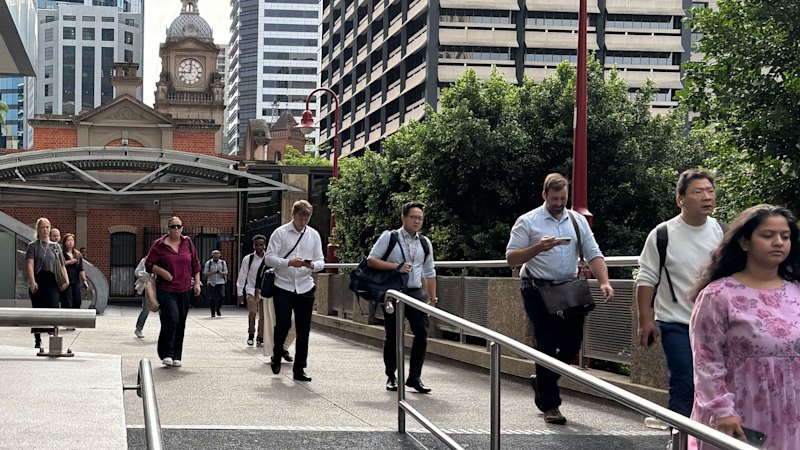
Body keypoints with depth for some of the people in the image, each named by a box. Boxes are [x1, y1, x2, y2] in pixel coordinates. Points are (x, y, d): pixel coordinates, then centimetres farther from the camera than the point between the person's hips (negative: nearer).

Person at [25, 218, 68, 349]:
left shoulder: (55, 247, 15)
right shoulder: (33, 246, 3)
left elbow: (61, 266, 15)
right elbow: (29, 265, -7)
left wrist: (65, 280, 0)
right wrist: (32, 282, -19)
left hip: (52, 282, 2)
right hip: (38, 282, -2)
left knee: (53, 308, -8)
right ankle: (37, 340, 11)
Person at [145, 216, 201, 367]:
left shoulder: (187, 242, 9)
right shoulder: (159, 245, -2)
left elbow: (195, 264, 15)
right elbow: (149, 264, 0)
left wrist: (197, 282, 8)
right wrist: (162, 272, -15)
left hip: (185, 290, 4)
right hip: (166, 290, -4)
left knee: (181, 323, 6)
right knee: (172, 319, -19)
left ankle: (176, 357, 16)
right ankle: (166, 354, -7)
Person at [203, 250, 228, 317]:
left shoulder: (223, 262, 7)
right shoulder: (208, 263, 2)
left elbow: (226, 273, 7)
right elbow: (205, 273, -2)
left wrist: (221, 273, -16)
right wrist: (213, 272, -17)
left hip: (220, 282, 1)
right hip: (211, 283, -1)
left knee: (222, 296, -13)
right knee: (213, 298, -3)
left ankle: (218, 308, 13)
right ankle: (213, 312, 10)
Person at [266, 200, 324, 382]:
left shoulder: (314, 235, 6)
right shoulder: (280, 233, -2)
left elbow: (321, 261, 5)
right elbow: (269, 258, -8)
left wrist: (312, 265, -18)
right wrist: (289, 262, -23)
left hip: (305, 287, 3)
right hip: (283, 287, -3)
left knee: (303, 329, 2)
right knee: (283, 325, -6)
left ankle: (299, 369, 11)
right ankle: (277, 355, 24)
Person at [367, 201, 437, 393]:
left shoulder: (425, 243, 12)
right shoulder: (389, 237, -1)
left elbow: (429, 273, 17)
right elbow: (371, 260, -4)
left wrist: (432, 298, 12)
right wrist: (396, 266, -14)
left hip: (416, 292, 3)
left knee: (422, 332, -9)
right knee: (392, 336, 4)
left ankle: (414, 377, 0)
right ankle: (391, 376, 18)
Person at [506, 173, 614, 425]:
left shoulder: (578, 221, 9)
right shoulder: (528, 222, -3)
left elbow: (593, 254, 4)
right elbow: (511, 258, -7)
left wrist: (604, 282, -12)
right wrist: (539, 247, -22)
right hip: (539, 291, -4)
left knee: (572, 343, 5)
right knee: (547, 345, -2)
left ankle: (542, 381, 31)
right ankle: (549, 404, 7)